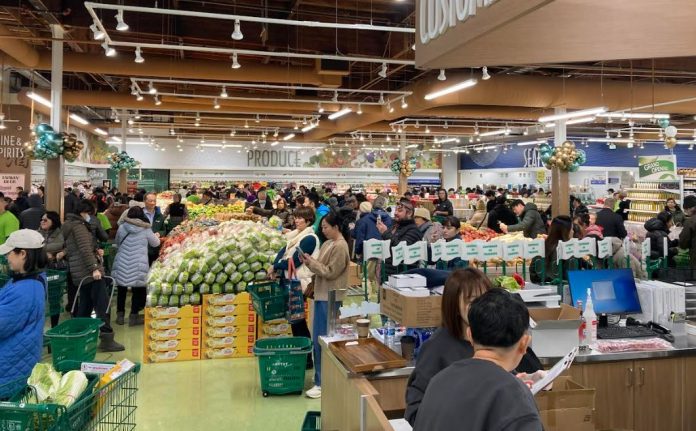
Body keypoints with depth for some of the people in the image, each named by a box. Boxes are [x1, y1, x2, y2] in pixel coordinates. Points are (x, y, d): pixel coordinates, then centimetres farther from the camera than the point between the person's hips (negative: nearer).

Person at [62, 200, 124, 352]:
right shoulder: (78, 225, -11)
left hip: (81, 271, 10)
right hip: (88, 270, -10)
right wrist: (94, 268, -25)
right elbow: (85, 249, -21)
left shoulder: (70, 224, 20)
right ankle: (106, 338, -14)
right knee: (102, 304, -11)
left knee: (86, 304, 15)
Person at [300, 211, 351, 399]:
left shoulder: (340, 246, -15)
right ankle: (323, 379, 25)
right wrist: (309, 261, -1)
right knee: (319, 339, 14)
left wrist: (311, 263, -13)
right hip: (322, 295, 9)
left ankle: (323, 383, 3)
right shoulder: (328, 243, 13)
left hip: (330, 298, -9)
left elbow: (330, 272, -17)